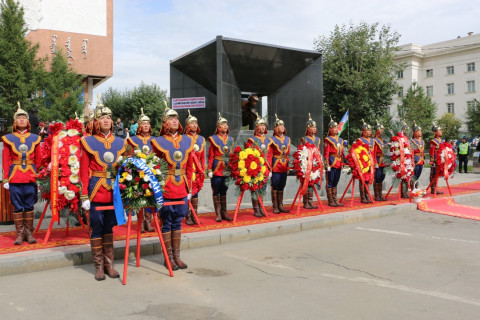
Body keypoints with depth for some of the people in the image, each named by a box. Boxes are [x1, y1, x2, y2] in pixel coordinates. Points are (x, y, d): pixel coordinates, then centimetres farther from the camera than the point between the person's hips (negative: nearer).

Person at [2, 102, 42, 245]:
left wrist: (38, 175, 3)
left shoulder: (34, 138, 8)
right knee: (17, 206, 4)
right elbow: (5, 161, 3)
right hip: (15, 178, -1)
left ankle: (29, 233, 13)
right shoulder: (8, 138, 5)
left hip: (31, 178, 1)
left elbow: (38, 160, 9)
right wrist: (5, 179, -2)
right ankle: (20, 234, 11)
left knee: (29, 206, 5)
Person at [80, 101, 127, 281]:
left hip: (114, 191, 3)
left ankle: (109, 264, 21)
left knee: (109, 227, 11)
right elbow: (84, 171, -3)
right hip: (96, 191, -3)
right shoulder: (88, 142, -1)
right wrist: (84, 196, -8)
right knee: (97, 228, 3)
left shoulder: (119, 143, 9)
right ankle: (99, 267, 14)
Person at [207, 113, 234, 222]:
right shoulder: (213, 139, -2)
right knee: (216, 192, 2)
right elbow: (211, 156, -4)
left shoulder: (230, 139, 12)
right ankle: (218, 214, 8)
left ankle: (224, 213, 18)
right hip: (217, 169, -4)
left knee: (224, 191, 11)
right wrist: (210, 170, -9)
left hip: (227, 169, 4)